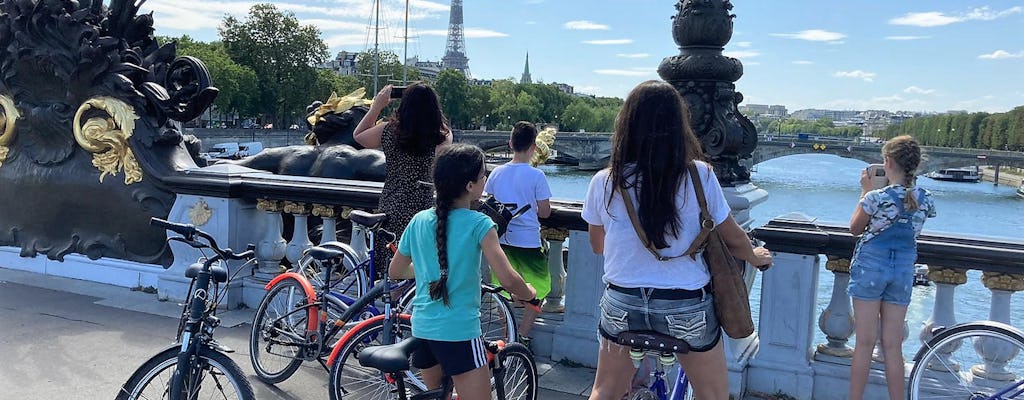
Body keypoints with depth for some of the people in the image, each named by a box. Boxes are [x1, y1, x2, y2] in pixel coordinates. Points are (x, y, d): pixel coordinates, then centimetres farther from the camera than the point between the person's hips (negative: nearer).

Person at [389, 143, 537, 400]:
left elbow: (395, 271, 15)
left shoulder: (419, 221, 4)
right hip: (459, 333, -6)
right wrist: (528, 293, 3)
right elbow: (507, 280, -18)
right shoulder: (478, 224, -12)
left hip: (422, 329, 6)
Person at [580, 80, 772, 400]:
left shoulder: (604, 182, -8)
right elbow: (733, 239, -1)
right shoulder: (699, 176, -13)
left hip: (622, 304, 2)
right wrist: (756, 257, 22)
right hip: (686, 307, -1)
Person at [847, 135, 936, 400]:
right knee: (893, 346, 11)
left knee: (865, 343, 5)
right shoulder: (924, 200, -4)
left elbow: (855, 228, 0)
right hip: (903, 271, 4)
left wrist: (865, 191, 5)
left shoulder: (876, 197, -17)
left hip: (870, 266, -3)